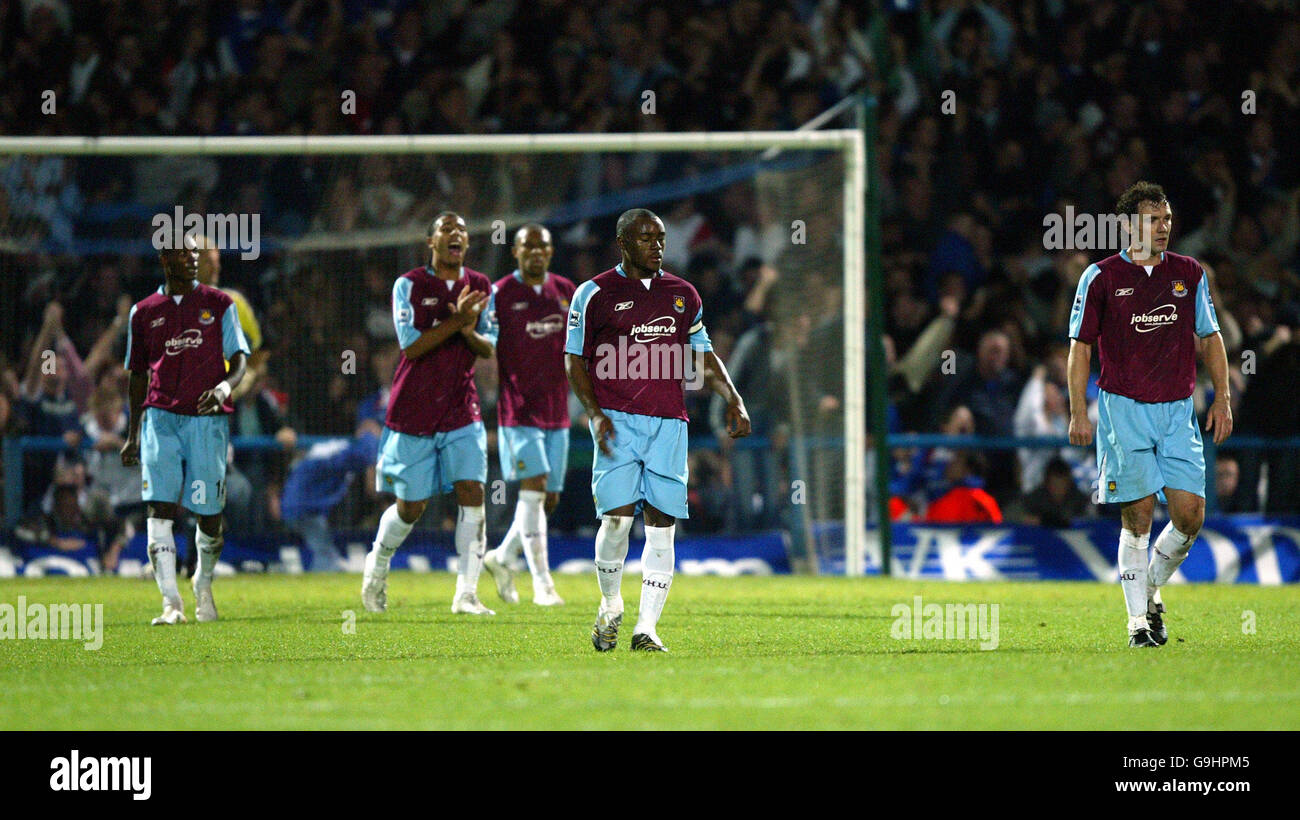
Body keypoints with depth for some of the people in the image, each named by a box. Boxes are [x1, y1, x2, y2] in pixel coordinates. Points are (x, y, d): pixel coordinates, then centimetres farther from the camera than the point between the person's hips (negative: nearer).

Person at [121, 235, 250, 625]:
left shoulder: (218, 304, 8)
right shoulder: (144, 312, 11)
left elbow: (239, 359, 3)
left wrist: (226, 386, -20)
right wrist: (132, 434, 16)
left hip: (207, 418, 0)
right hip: (160, 418, 0)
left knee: (209, 514, 3)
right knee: (160, 507, -15)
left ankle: (203, 585, 31)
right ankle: (170, 603, -19)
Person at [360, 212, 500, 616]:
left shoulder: (481, 287, 6)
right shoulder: (409, 286, -7)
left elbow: (489, 348, 5)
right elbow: (411, 346, -15)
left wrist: (471, 333, -17)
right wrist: (456, 321, -24)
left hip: (462, 412, 3)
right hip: (414, 412, -3)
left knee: (472, 493, -13)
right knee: (411, 506, 5)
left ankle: (466, 594, -13)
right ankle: (377, 566, 35)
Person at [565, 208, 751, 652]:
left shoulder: (682, 295, 15)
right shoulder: (596, 294, 3)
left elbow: (703, 355, 23)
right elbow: (575, 362, 4)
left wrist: (734, 400, 9)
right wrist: (596, 414, -9)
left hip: (668, 423, 4)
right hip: (618, 419, -3)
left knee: (662, 524, -3)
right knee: (617, 517, -14)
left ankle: (646, 627, 0)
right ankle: (611, 605, 11)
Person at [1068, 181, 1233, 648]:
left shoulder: (1188, 274, 8)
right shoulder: (1101, 277, -2)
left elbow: (1209, 338, 16)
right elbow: (1081, 346, 1)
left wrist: (1222, 398, 9)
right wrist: (1078, 413, -5)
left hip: (1177, 412, 3)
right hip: (1124, 408, -3)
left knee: (1190, 514, -6)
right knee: (1137, 519, -5)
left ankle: (1151, 589, 19)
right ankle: (1139, 620, 2)